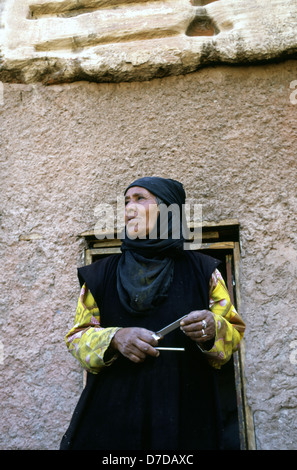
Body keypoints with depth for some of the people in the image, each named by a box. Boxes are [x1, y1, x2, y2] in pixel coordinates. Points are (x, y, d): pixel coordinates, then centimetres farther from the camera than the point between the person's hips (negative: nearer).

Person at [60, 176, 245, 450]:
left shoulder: (202, 271, 2)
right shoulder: (102, 273, 3)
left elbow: (236, 332, 4)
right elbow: (77, 337, 3)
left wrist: (214, 328, -19)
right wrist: (114, 338, -18)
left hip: (185, 413, 0)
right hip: (113, 412, 1)